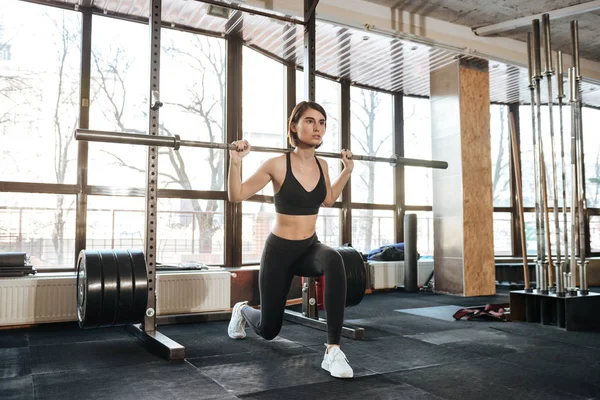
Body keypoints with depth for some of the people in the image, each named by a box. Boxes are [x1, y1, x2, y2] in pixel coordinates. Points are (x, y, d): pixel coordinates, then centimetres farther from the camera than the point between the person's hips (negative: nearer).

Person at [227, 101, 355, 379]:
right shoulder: (277, 165, -16)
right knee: (268, 330, 9)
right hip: (280, 250, -3)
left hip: (310, 248, 3)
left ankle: (333, 351, -30)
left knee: (333, 260, -37)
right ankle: (242, 309, 49)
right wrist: (235, 161, -23)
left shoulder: (322, 165, -1)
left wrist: (347, 170, 13)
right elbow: (236, 196, -10)